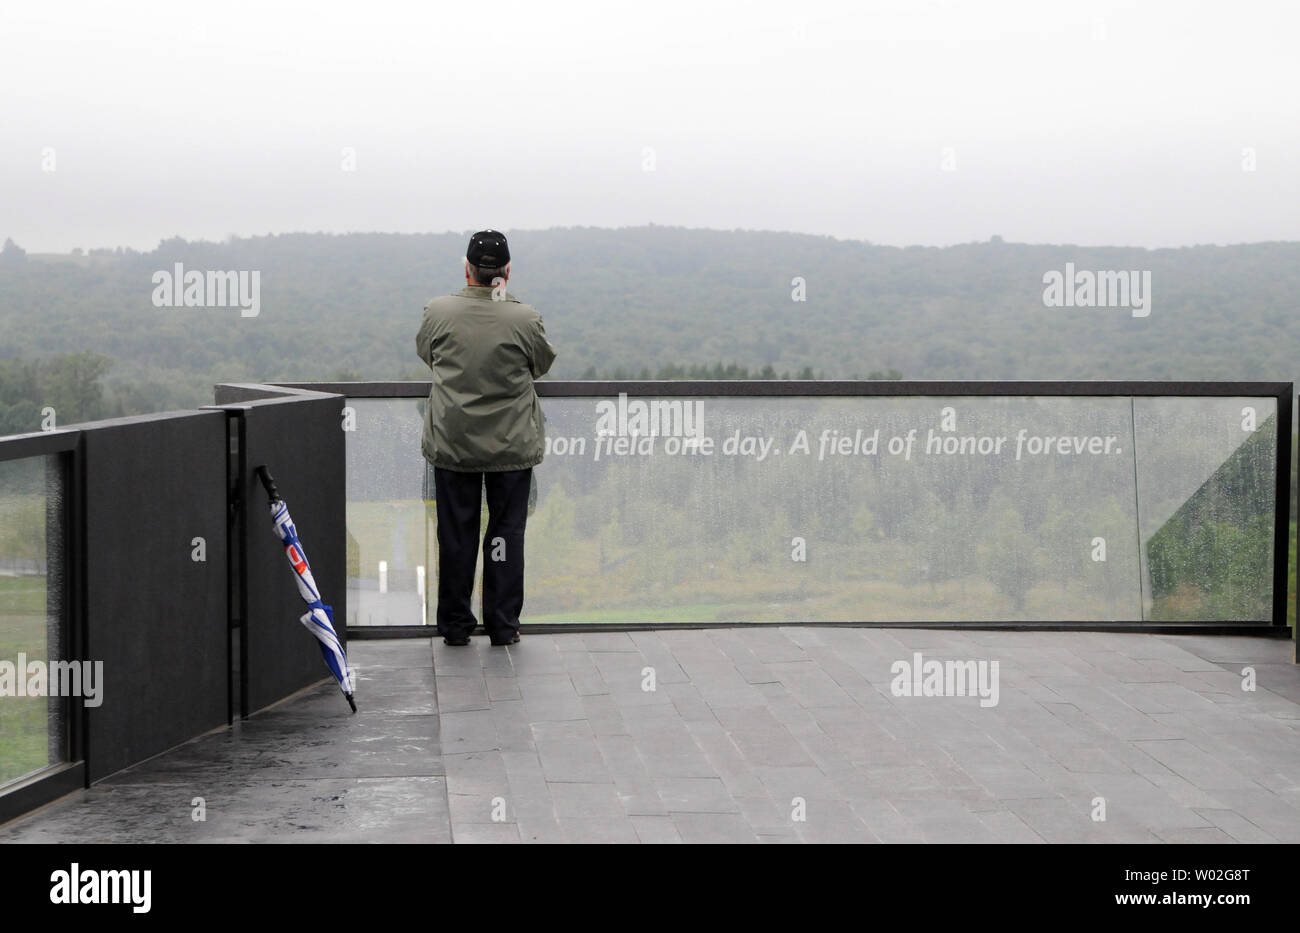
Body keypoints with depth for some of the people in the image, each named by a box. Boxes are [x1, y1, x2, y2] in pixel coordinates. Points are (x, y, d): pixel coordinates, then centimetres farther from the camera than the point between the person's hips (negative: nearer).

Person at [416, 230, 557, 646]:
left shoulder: (438, 312, -8)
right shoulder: (525, 319, -13)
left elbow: (425, 352, 10)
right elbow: (543, 363, 5)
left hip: (451, 444, 1)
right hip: (512, 445, -1)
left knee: (455, 534, 10)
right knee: (506, 532, 8)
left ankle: (455, 625, 15)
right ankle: (503, 625, 10)